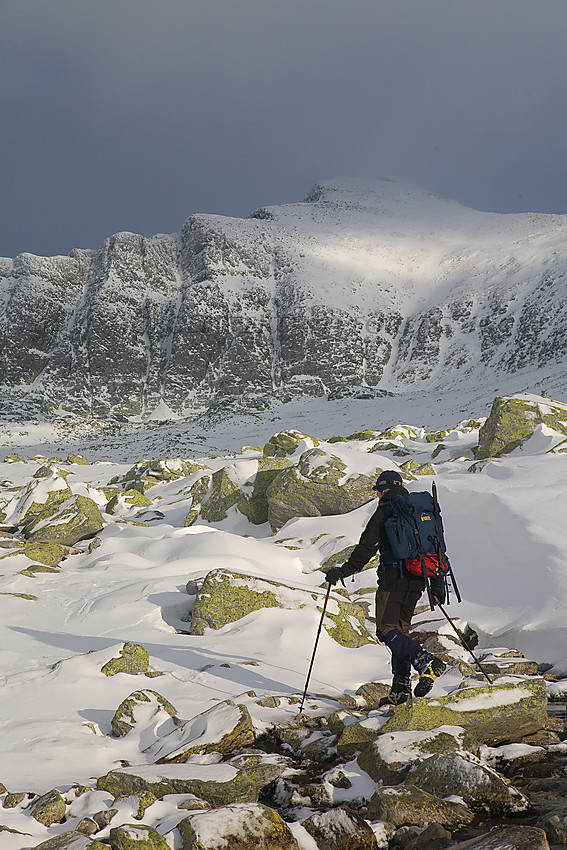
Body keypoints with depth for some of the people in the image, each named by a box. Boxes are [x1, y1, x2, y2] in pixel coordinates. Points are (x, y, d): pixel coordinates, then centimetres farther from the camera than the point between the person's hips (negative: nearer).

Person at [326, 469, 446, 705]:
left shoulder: (384, 512, -4)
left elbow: (367, 547, -13)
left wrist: (344, 571, -8)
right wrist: (437, 586, 23)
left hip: (393, 578, -7)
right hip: (417, 580, 7)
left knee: (386, 629, -6)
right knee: (400, 629, 13)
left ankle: (426, 662, -28)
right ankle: (401, 689, 7)